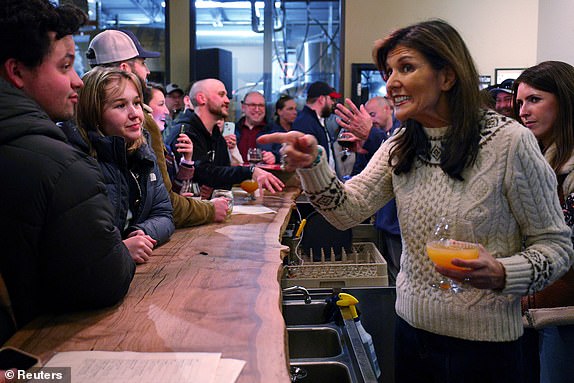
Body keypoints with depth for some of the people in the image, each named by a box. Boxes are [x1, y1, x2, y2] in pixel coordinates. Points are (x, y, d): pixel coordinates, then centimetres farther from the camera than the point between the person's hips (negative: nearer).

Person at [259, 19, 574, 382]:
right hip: (411, 329, 5)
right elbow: (348, 210, -8)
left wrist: (500, 274, -27)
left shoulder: (509, 140, -15)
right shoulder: (399, 147, 2)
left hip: (483, 344, -4)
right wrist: (312, 164, -24)